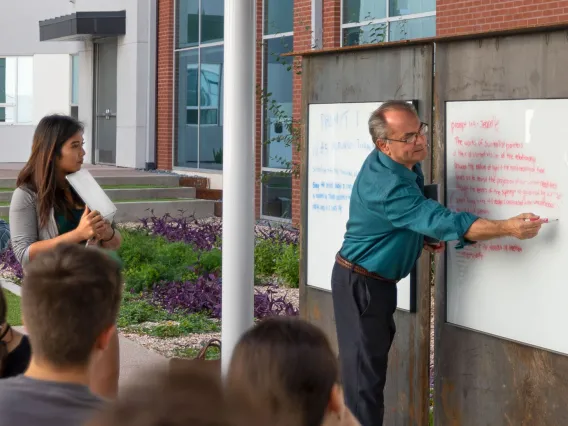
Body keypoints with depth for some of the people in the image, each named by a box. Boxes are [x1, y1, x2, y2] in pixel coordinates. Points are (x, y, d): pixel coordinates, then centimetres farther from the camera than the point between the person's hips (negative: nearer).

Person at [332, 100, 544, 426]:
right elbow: (442, 221, -36)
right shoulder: (386, 185, -32)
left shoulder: (406, 164, -1)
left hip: (379, 280, 10)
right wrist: (508, 228, -41)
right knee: (365, 372, -7)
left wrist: (425, 237, -1)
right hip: (360, 284, -10)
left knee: (373, 359, 18)